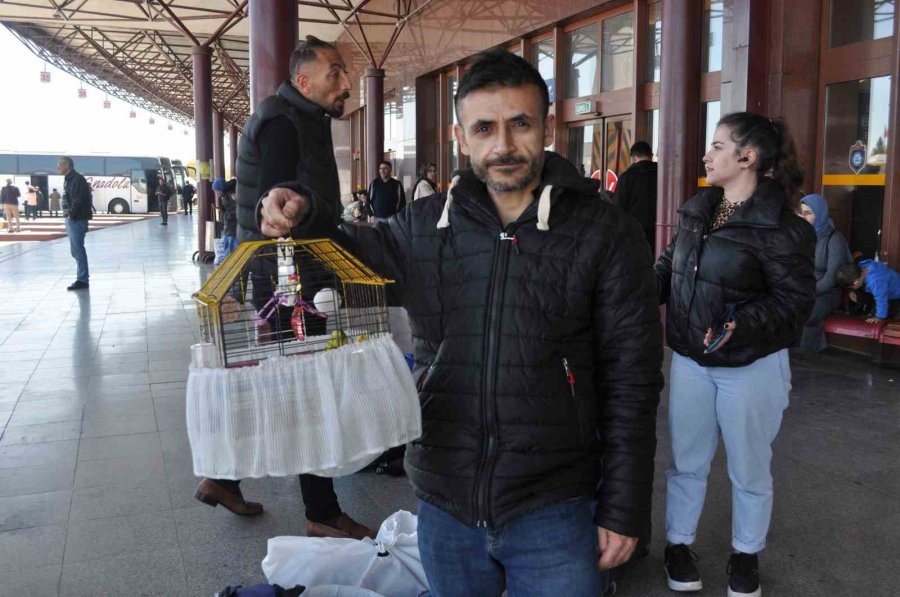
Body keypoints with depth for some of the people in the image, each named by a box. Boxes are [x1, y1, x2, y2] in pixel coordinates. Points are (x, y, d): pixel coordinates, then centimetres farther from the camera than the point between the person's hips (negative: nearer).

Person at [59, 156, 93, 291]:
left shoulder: (77, 179, -13)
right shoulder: (68, 180, 17)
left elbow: (78, 200, -21)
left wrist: (71, 214, -17)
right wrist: (68, 216, 12)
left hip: (77, 219, -10)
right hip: (71, 219, 10)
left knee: (78, 249, -7)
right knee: (76, 250, 14)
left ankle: (82, 280, -3)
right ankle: (82, 277, 21)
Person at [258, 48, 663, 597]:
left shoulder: (607, 236, -9)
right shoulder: (423, 227, -1)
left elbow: (630, 383, -6)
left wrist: (624, 510, -5)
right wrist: (304, 217, -5)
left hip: (553, 514, -3)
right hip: (444, 505, 4)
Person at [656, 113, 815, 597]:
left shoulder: (780, 225, -17)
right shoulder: (696, 209, 3)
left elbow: (794, 300, -19)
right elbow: (669, 266, 12)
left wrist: (741, 327, -33)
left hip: (751, 366, -5)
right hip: (690, 360, 5)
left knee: (749, 468, 14)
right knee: (686, 460, 16)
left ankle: (746, 555, 35)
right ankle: (678, 544, 34)